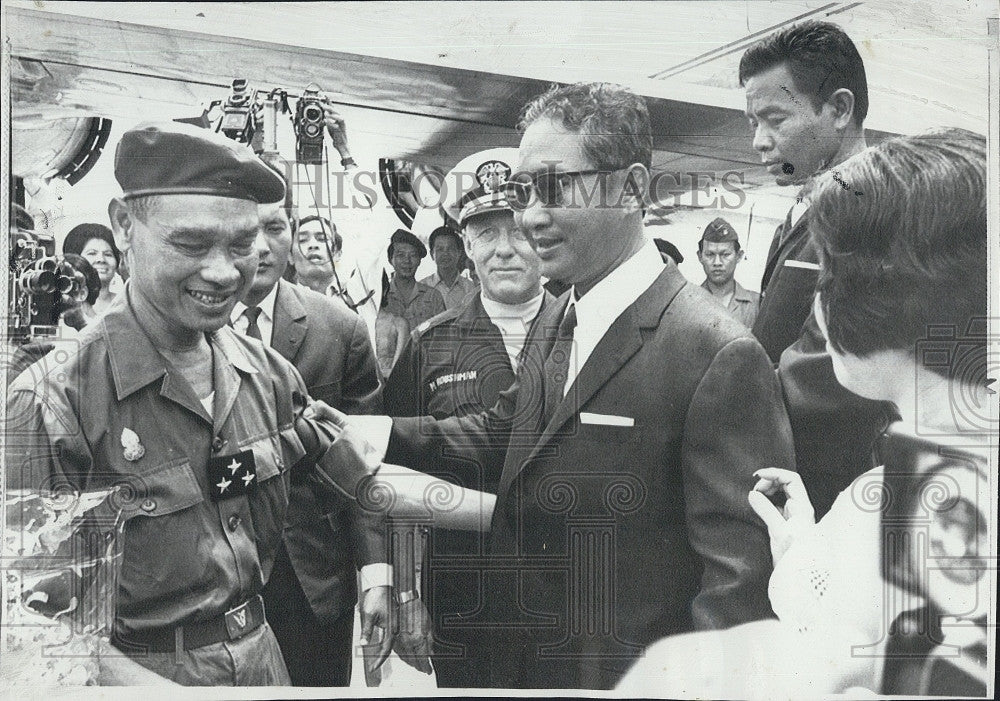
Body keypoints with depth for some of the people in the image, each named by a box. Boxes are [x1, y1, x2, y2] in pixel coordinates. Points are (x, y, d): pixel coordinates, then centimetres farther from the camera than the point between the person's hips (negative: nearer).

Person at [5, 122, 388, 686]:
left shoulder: (266, 373, -5)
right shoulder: (54, 402, -21)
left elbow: (368, 481, 0)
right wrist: (146, 683, -31)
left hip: (261, 649, 5)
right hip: (141, 668, -5)